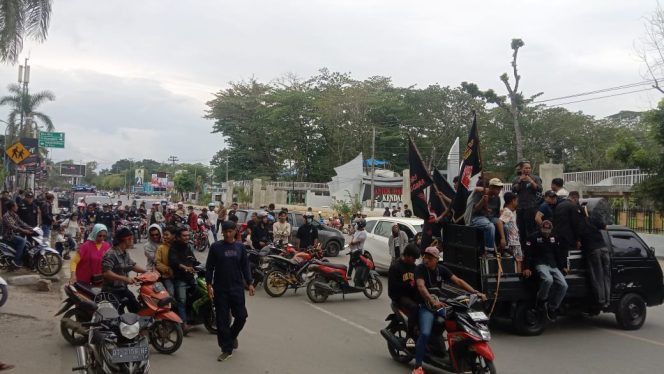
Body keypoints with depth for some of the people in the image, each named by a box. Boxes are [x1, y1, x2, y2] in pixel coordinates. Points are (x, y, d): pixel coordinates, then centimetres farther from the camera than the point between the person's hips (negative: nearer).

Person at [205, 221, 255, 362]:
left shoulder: (240, 247, 4)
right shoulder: (215, 247, -3)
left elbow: (245, 266, 8)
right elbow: (209, 267, -1)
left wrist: (249, 283, 3)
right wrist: (209, 285, -9)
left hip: (237, 288, 2)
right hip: (220, 289, -2)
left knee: (241, 316, 1)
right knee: (222, 320, 2)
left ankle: (232, 335, 32)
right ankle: (227, 349, 13)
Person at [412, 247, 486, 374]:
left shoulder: (441, 269, 6)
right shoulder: (420, 269, -10)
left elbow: (458, 281, 0)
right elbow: (421, 287, -26)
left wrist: (476, 292, -12)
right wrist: (433, 301, -43)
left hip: (440, 304, 6)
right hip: (425, 307, -6)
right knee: (425, 334, -26)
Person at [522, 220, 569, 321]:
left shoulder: (553, 238, 18)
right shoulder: (534, 237, 0)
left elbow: (559, 253, 25)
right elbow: (527, 253, -6)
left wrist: (563, 266, 17)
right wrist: (526, 268, -15)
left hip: (553, 266, 6)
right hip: (540, 264, -6)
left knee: (563, 285, -15)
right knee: (548, 280, -37)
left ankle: (552, 308, -2)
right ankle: (540, 301, -13)